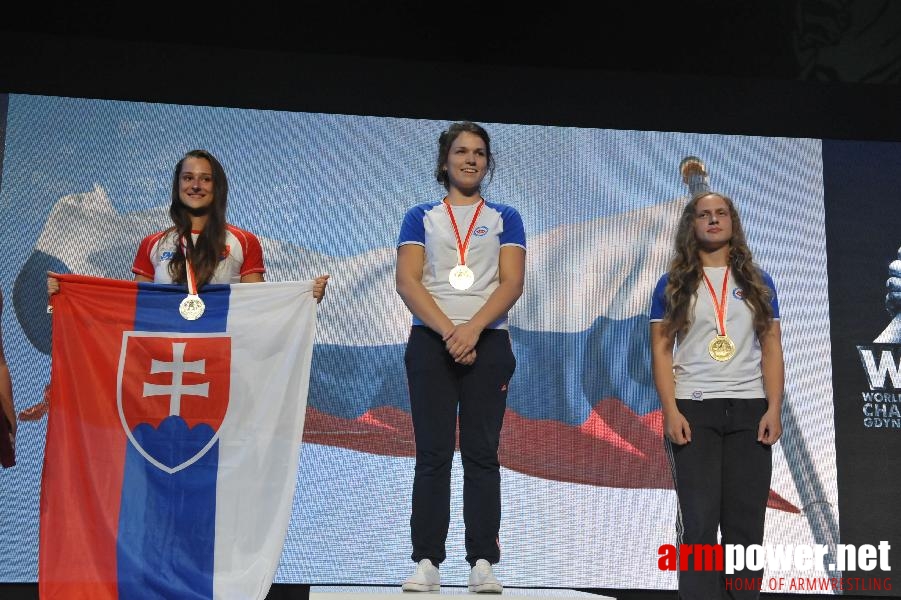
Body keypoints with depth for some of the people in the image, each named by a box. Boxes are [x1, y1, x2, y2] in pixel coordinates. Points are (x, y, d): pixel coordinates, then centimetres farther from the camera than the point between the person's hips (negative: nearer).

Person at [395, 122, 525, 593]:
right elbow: (407, 281, 0)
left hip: (488, 341, 0)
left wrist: (473, 328, -14)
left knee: (481, 452, -2)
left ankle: (483, 562, 0)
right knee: (432, 453, -3)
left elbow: (512, 282, 1)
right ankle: (426, 562, 0)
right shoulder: (421, 217, 12)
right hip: (430, 341, 0)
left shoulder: (504, 218, 13)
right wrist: (448, 331, -13)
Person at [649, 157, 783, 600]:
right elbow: (661, 351, 1)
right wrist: (671, 410, -10)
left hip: (749, 410, 2)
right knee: (700, 522, -2)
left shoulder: (757, 281, 12)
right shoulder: (673, 284, 7)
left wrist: (773, 409, -3)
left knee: (746, 523, 3)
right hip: (693, 410, -2)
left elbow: (772, 348, 9)